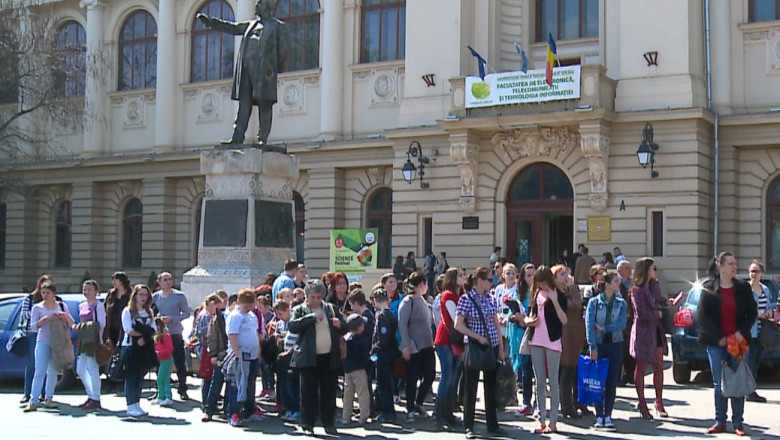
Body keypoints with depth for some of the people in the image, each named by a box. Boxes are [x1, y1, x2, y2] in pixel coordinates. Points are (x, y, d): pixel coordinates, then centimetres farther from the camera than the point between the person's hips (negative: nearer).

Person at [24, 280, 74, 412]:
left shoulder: (62, 305, 9)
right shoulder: (37, 308, 2)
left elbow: (71, 324, 9)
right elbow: (34, 325, -7)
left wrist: (66, 316, -11)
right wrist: (46, 318, -21)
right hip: (43, 342, -3)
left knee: (53, 372, 8)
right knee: (40, 372, -9)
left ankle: (49, 399, 15)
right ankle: (33, 402, -11)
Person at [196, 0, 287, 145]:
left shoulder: (277, 26, 9)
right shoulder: (251, 25, 25)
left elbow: (282, 50, 5)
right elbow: (231, 28, 27)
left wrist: (276, 68, -2)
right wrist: (210, 21, 22)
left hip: (263, 71, -5)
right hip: (246, 69, 5)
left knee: (265, 105, -5)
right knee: (244, 104, 0)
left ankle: (262, 140, -5)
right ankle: (237, 138, -4)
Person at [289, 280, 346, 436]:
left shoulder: (331, 309, 14)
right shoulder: (300, 310, 3)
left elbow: (344, 330, 17)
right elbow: (292, 326, -15)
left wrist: (339, 325, -6)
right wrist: (312, 317, -19)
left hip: (330, 358, 3)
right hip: (309, 358, -3)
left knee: (329, 393, 7)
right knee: (308, 393, 0)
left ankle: (329, 424, 16)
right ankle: (307, 425, 8)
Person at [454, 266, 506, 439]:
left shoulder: (490, 298, 7)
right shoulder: (466, 299, -10)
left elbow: (496, 323, 11)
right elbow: (458, 325, -13)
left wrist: (501, 348, 9)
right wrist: (478, 337, -16)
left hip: (492, 347, 5)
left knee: (492, 386, 10)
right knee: (471, 388, 1)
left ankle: (492, 425, 18)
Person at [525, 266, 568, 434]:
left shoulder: (559, 296, -6)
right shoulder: (536, 294, 10)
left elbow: (564, 320, -15)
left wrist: (555, 301, -24)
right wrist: (529, 320, 1)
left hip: (553, 342, -6)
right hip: (536, 341, 6)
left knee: (553, 382, -1)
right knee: (540, 383, 9)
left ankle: (553, 421, 4)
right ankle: (542, 420, 14)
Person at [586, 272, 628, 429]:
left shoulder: (621, 303, 6)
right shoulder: (594, 302, -2)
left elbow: (622, 323, -6)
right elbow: (589, 325, -7)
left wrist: (604, 328, -15)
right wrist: (593, 347, -14)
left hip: (615, 344, 2)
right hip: (599, 345, -2)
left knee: (612, 381, 3)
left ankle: (608, 416, 9)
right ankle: (599, 416, 5)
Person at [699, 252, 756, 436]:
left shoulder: (743, 288, 3)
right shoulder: (708, 288, -1)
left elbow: (752, 312, 7)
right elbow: (702, 315, -4)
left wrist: (742, 332, -7)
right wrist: (718, 338, -9)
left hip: (739, 340, 1)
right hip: (716, 343, -1)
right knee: (719, 383, 4)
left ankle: (738, 423, 9)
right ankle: (720, 421, 11)